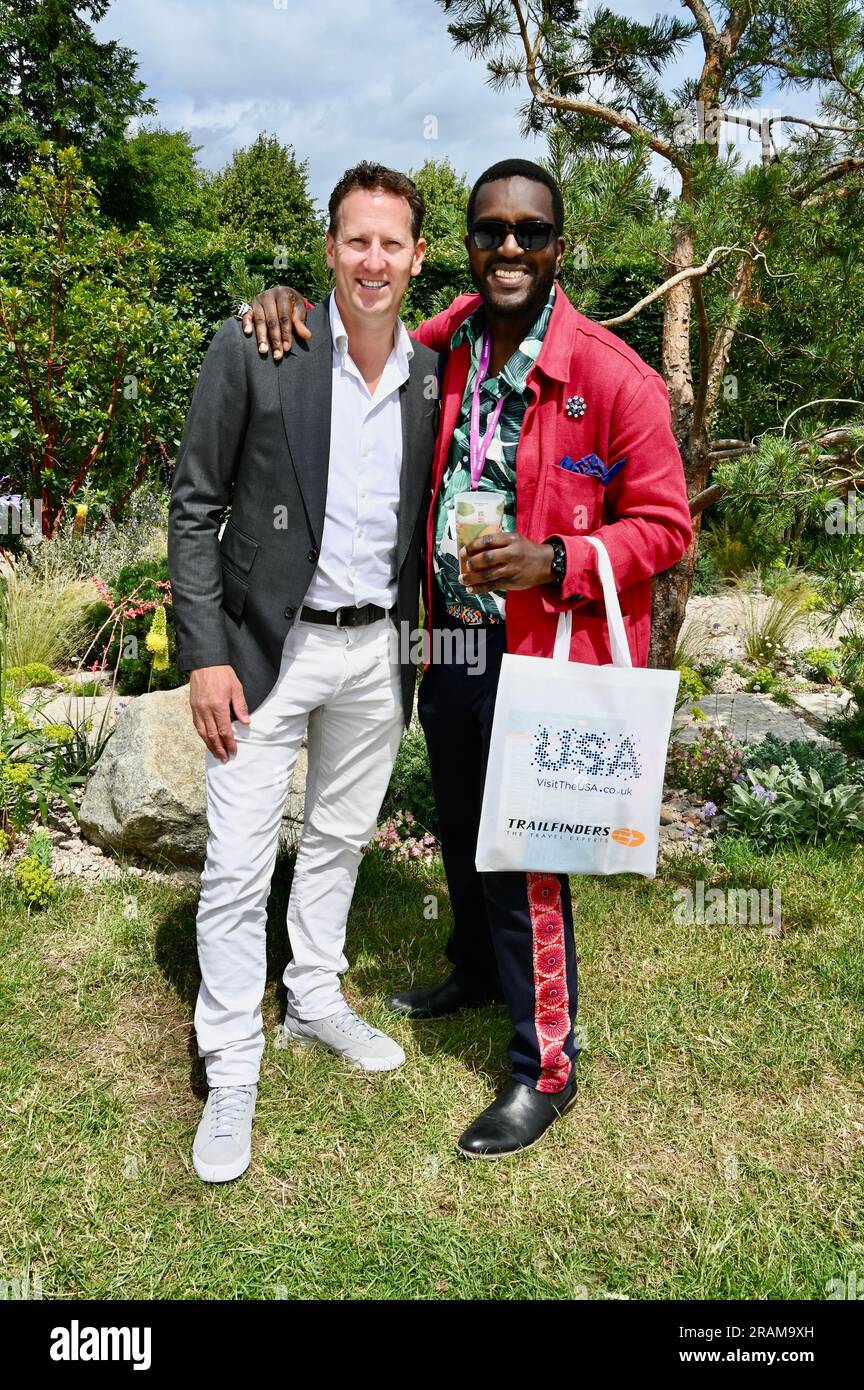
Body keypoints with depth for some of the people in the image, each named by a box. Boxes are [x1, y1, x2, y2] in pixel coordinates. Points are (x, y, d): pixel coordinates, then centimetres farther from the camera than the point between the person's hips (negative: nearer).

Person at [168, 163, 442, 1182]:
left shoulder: (435, 376, 4)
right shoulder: (254, 352, -9)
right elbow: (194, 507, -7)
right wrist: (204, 656, -12)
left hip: (378, 649, 4)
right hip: (268, 646, -4)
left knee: (340, 838, 18)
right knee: (237, 866, 0)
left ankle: (315, 1000, 39)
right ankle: (231, 1075, 17)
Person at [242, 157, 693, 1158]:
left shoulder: (613, 377, -13)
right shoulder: (442, 350, 4)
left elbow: (666, 523, -10)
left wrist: (555, 561, -24)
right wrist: (293, 306, 1)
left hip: (541, 657, -6)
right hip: (450, 641, 7)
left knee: (526, 862, 1)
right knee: (458, 830, 23)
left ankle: (545, 1068, 22)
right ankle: (476, 971, 51)